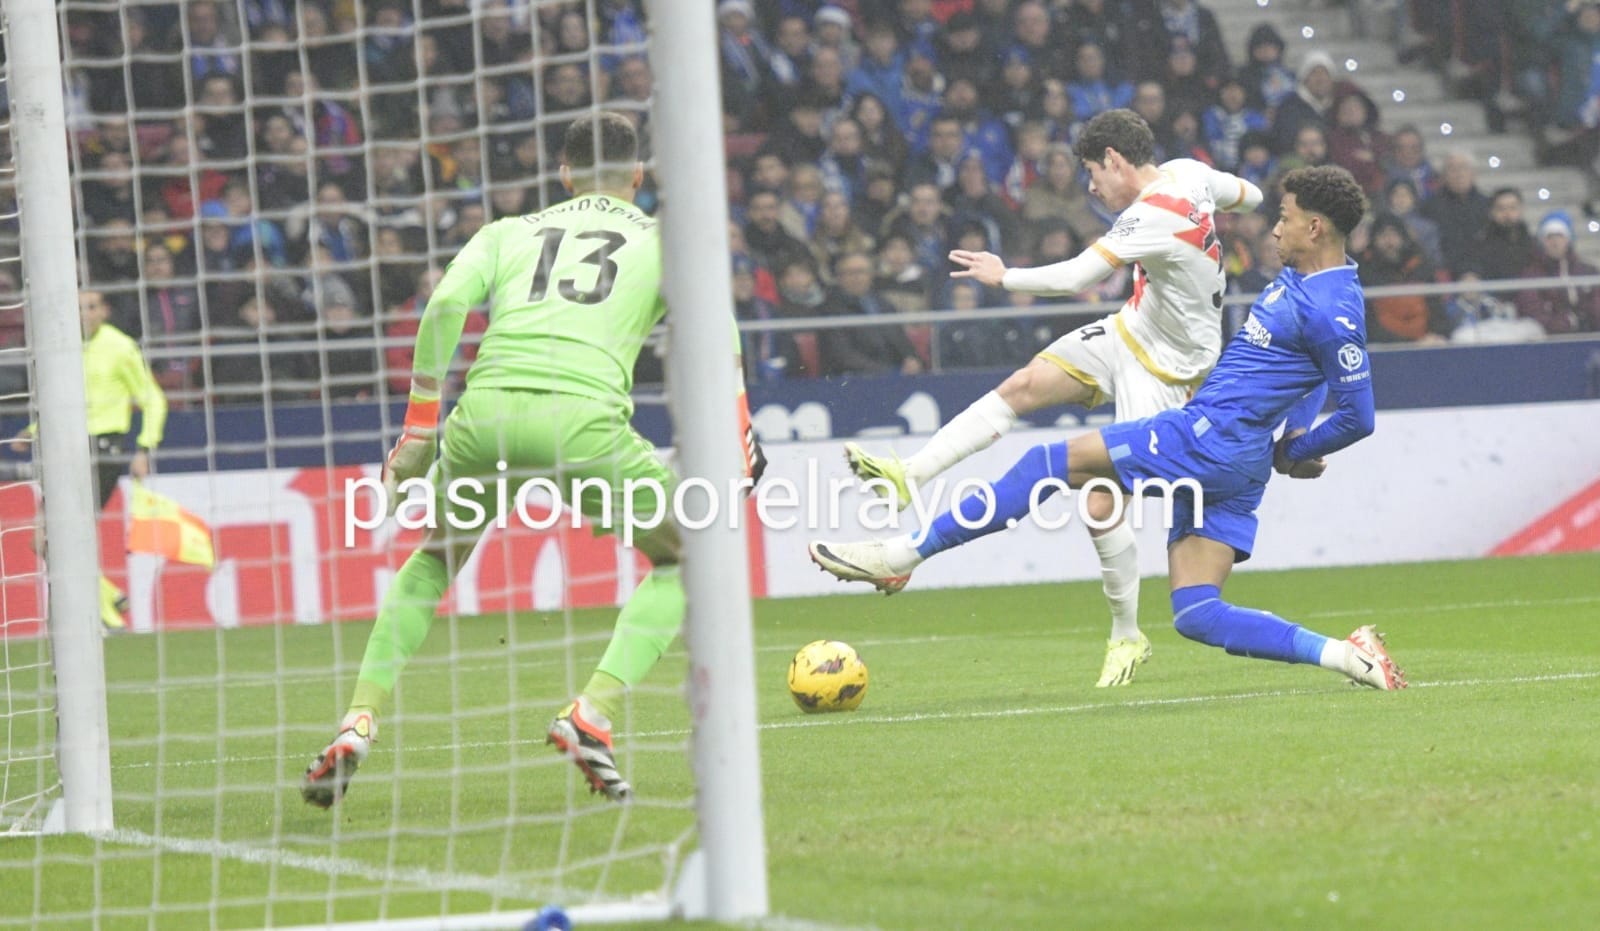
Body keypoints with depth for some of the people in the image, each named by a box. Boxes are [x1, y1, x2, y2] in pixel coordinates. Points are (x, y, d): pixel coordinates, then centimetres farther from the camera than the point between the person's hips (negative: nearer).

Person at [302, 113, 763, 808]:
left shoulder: (509, 233, 26)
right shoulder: (661, 239, 22)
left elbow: (447, 303, 9)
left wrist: (419, 428, 10)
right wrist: (736, 432, 5)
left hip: (485, 411, 3)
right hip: (583, 418, -3)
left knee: (432, 562, 28)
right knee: (680, 561, 18)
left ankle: (357, 726, 12)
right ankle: (592, 714, -1)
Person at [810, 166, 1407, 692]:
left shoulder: (1332, 311, -15)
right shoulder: (1297, 278, 15)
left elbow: (1358, 417, -14)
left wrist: (1294, 455, -2)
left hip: (1211, 437, -10)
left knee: (1048, 463, -7)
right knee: (1196, 616, 3)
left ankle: (901, 555, -7)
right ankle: (1344, 655, -6)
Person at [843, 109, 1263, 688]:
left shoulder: (1152, 217, -31)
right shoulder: (1186, 173, -5)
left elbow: (1074, 278, -32)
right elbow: (1250, 196, 14)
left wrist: (1002, 276, -19)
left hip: (1166, 371, -10)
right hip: (1128, 333, 10)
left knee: (1101, 504, -10)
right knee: (1020, 388, 1)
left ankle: (1127, 638, 7)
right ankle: (908, 474, 4)